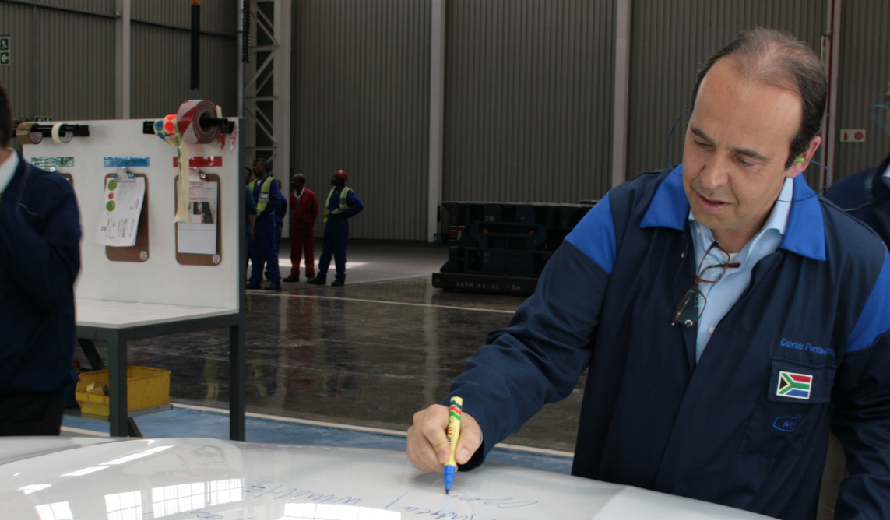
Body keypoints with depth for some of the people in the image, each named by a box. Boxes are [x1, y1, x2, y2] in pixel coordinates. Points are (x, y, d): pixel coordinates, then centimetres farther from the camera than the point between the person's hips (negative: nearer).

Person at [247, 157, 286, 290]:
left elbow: (276, 201, -13)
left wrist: (261, 213, -14)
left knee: (269, 252, -6)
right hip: (253, 222, 7)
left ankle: (275, 280, -4)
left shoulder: (271, 183, -4)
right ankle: (255, 280, 13)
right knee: (255, 252, 9)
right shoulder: (252, 184, 17)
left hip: (265, 221, -7)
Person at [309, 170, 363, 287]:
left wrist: (346, 214, -14)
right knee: (325, 251, 9)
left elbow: (359, 206, -19)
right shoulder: (332, 191, 12)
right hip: (330, 224, 8)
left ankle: (340, 278, 4)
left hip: (341, 225, -8)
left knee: (339, 252, -3)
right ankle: (321, 276, 15)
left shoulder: (347, 193, -12)